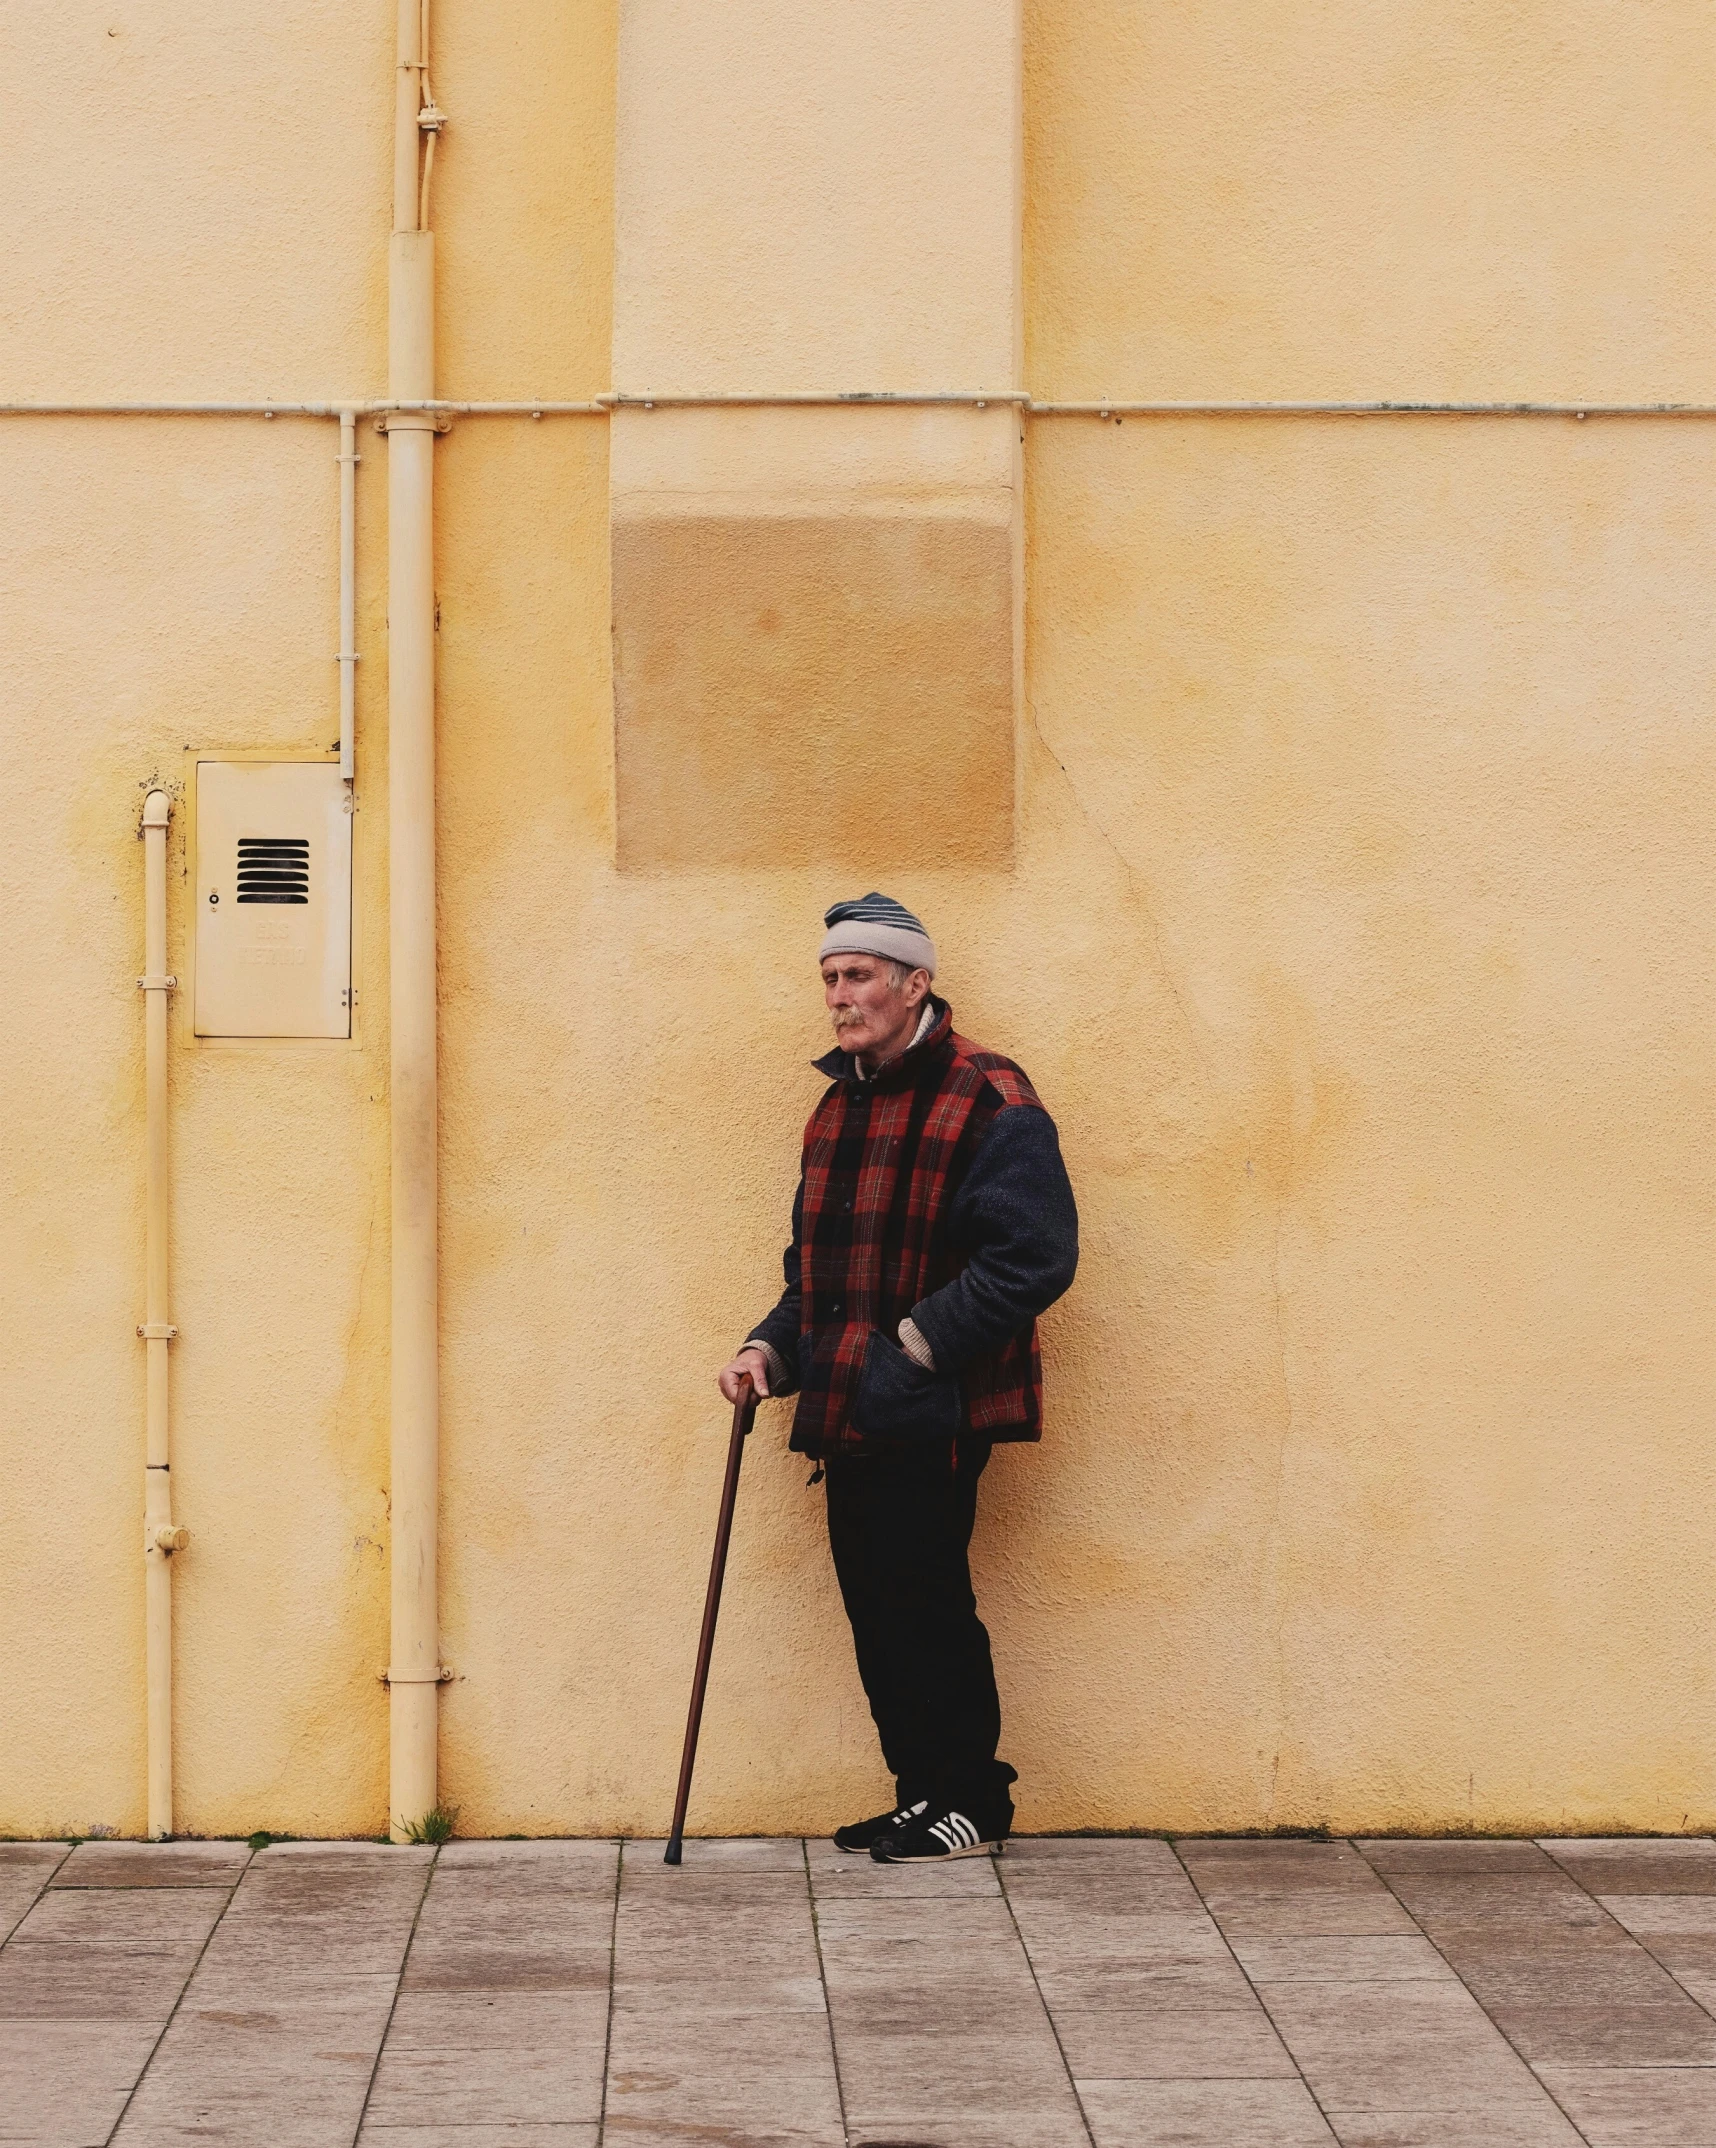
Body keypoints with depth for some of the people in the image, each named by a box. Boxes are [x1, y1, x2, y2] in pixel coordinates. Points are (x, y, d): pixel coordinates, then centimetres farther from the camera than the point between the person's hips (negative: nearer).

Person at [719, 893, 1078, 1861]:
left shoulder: (988, 1100, -10)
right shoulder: (840, 1107, 17)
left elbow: (1034, 1255, -17)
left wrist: (920, 1339, -18)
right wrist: (773, 1349, 9)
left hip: (931, 1412, -8)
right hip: (849, 1411, 8)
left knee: (923, 1602, -4)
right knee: (875, 1606, 10)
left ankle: (971, 1800, 9)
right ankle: (923, 1791, 21)